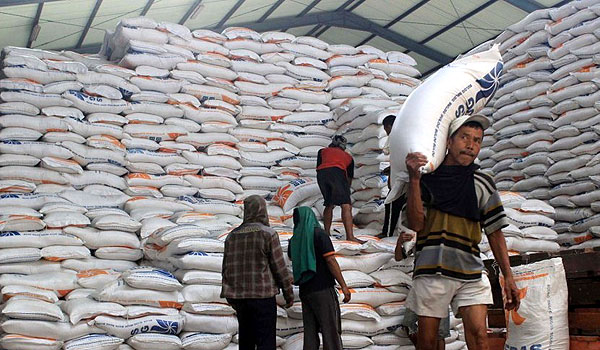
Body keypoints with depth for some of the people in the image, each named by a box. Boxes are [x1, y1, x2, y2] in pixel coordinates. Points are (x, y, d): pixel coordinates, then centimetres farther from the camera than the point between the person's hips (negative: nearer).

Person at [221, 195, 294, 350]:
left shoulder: (232, 235, 8)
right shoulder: (268, 234, -7)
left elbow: (226, 267, 11)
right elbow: (279, 267, -7)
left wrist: (230, 295, 20)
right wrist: (288, 293, 2)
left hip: (238, 296, 5)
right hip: (263, 295, -5)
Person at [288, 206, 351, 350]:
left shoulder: (294, 240, 10)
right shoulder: (319, 234, -5)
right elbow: (331, 261, -13)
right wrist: (344, 286, -12)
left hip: (305, 291, 6)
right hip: (323, 289, -5)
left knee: (310, 332, 7)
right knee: (331, 331, -4)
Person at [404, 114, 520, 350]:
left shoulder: (482, 184, 10)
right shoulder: (427, 178, 6)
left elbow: (495, 232, 10)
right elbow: (415, 223, -5)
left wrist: (508, 276, 5)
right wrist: (414, 179, -14)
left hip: (469, 272, 1)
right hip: (430, 270, -1)